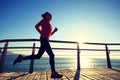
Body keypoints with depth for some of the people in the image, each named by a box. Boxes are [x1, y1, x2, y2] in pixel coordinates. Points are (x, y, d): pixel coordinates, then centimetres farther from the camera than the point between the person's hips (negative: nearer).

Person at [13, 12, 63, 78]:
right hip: (44, 39, -9)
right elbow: (36, 26, -5)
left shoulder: (48, 24, 29)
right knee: (51, 55, -13)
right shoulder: (45, 20, 7)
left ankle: (21, 58, 12)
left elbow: (50, 34, 28)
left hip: (45, 40, 9)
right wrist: (42, 33, -10)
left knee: (38, 56, 7)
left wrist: (54, 31, 14)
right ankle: (53, 73, -11)